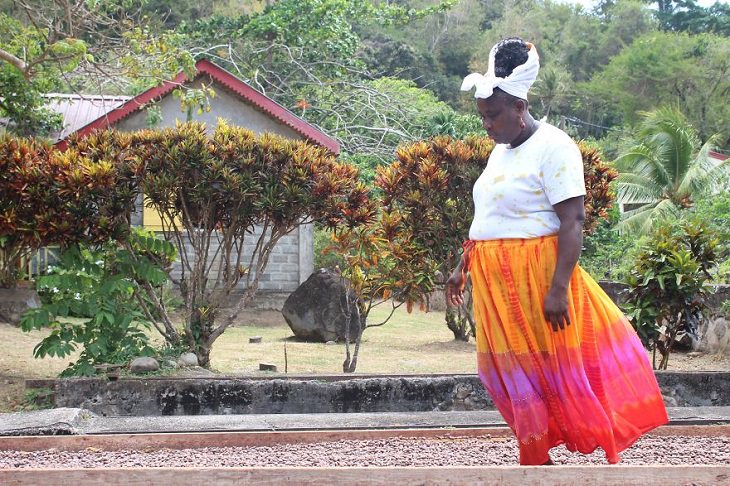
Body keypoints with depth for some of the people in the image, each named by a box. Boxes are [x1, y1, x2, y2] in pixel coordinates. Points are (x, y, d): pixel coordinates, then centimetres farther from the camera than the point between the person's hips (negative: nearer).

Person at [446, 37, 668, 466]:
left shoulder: (552, 147, -13)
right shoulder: (500, 152, 13)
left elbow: (572, 223, -19)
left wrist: (558, 288, -25)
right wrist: (462, 268, 21)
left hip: (535, 277, -8)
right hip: (496, 282, 8)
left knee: (533, 367, -3)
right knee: (511, 368, 10)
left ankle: (534, 464, 4)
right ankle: (536, 457, 18)